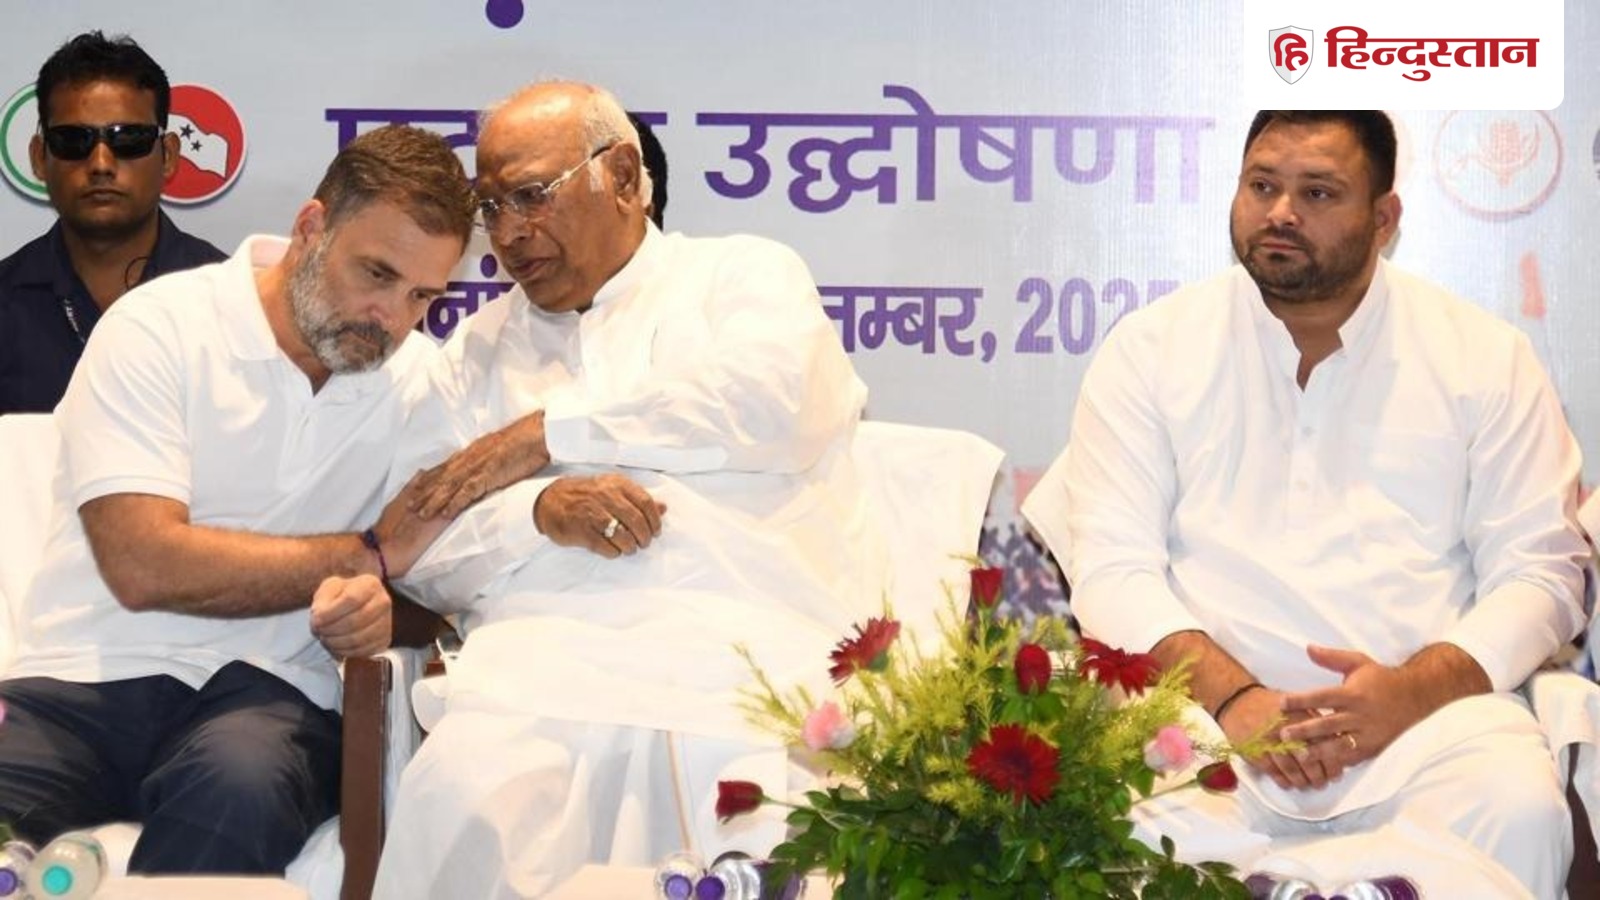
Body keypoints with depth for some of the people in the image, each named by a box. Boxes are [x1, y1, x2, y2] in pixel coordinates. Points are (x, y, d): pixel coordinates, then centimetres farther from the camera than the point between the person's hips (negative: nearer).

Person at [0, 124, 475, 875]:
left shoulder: (421, 380, 10)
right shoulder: (158, 328, -4)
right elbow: (144, 566, -15)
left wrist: (377, 608, -15)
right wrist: (372, 554, -7)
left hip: (269, 695, 3)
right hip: (92, 676, -2)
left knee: (241, 788, -34)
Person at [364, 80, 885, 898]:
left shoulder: (744, 274, 19)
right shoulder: (481, 349, 27)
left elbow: (771, 403, -4)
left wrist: (547, 437, 2)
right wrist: (539, 509, -6)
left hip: (747, 641, -2)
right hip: (546, 646, 2)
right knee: (461, 812, -31)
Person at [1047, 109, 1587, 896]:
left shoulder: (1485, 357, 10)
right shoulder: (1151, 348, 9)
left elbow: (1542, 571, 5)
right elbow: (1112, 565, 1)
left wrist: (1415, 690, -14)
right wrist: (1231, 695, -17)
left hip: (1426, 709, 2)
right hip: (1206, 710, -1)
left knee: (1519, 811, -31)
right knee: (1135, 823, -34)